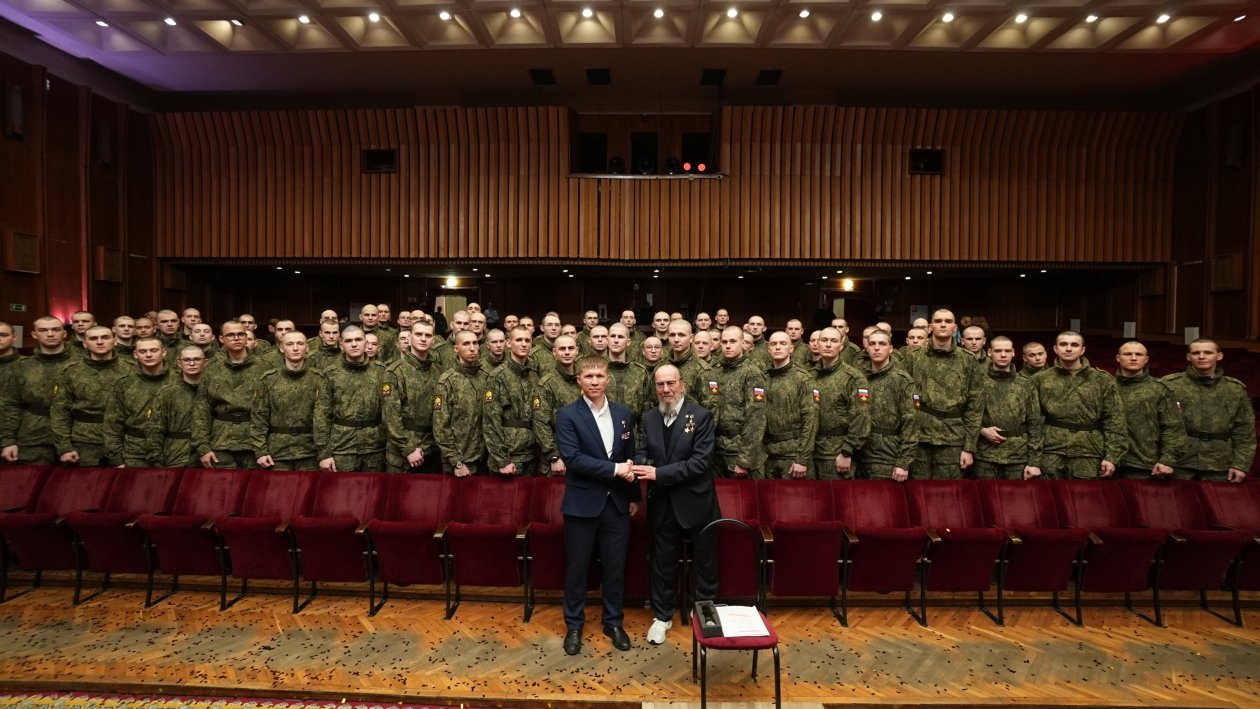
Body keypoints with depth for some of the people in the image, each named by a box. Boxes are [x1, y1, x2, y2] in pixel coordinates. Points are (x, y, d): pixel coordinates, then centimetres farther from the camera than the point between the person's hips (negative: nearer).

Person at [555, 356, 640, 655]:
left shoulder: (623, 413, 5)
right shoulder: (567, 415, -9)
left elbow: (630, 456, 11)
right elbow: (572, 458, -19)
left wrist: (634, 495, 11)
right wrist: (614, 468, -20)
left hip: (617, 503, 3)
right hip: (582, 503, -3)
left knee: (615, 566, 12)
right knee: (577, 567, 10)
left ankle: (613, 622, 31)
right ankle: (574, 625, 28)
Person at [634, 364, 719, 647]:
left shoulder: (701, 415, -13)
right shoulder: (649, 418, 2)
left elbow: (701, 461, -20)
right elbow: (642, 451, 5)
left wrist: (660, 473, -24)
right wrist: (641, 465, -20)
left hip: (695, 501, -3)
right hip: (662, 503, 4)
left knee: (704, 560, 14)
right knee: (663, 561, 16)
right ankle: (662, 616, 34)